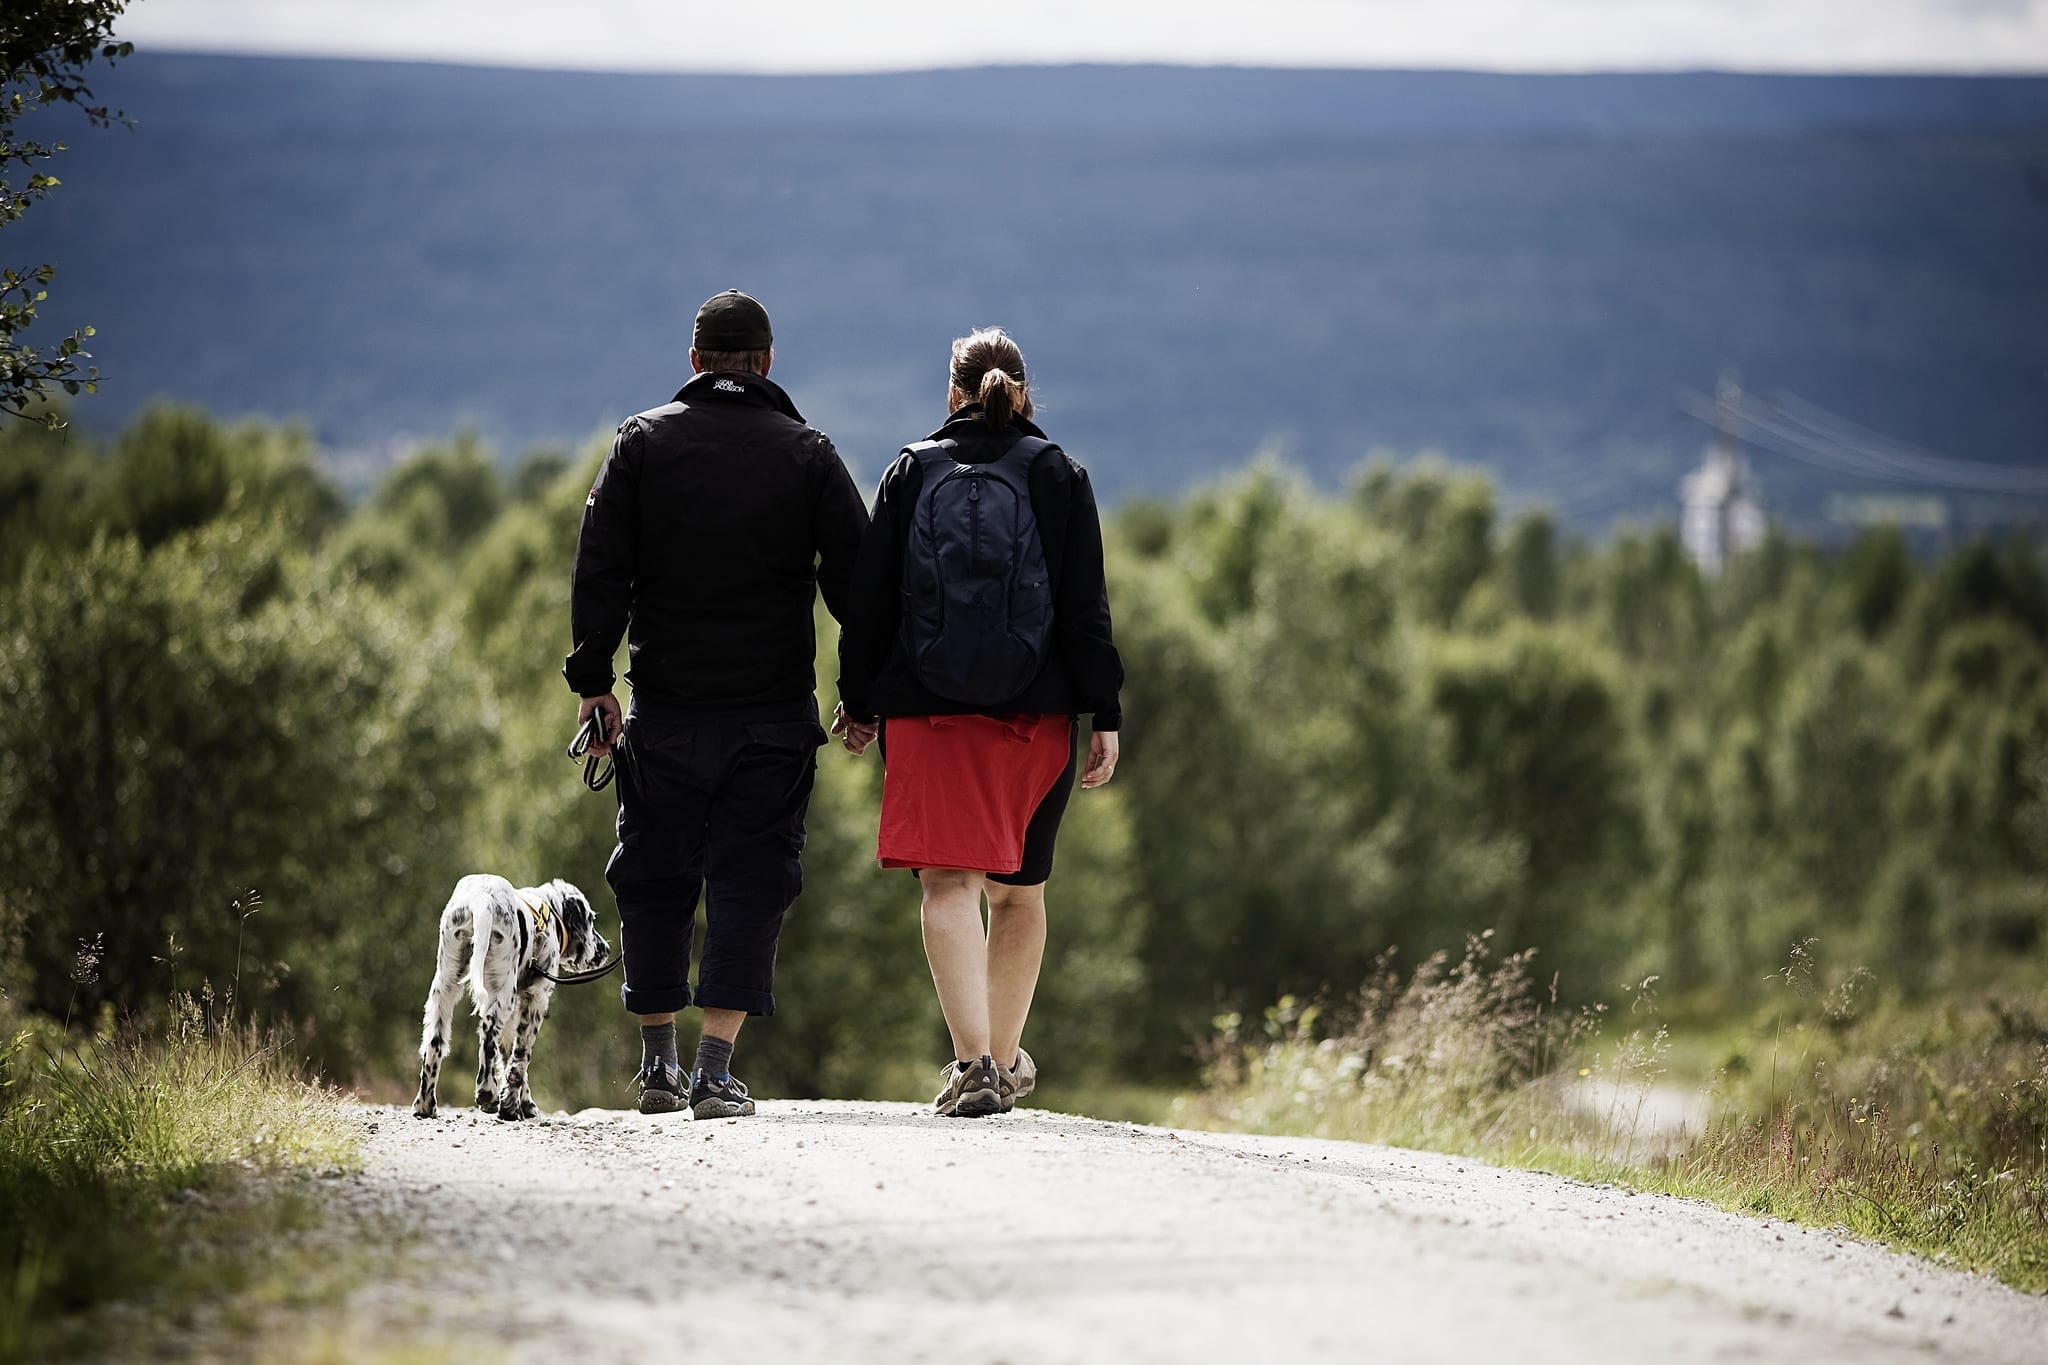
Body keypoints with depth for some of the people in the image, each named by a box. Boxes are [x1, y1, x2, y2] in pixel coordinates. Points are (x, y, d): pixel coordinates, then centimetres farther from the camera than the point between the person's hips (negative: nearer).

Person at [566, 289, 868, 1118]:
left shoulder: (643, 443, 2)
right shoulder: (808, 455, 1)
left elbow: (599, 572, -3)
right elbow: (853, 580, 0)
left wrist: (592, 679, 1)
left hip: (664, 708, 1)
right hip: (773, 709, -1)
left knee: (654, 878, 13)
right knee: (750, 880, 0)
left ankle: (657, 1063, 17)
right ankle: (715, 1068, -8)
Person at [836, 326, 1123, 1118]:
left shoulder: (912, 473, 5)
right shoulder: (1058, 476, 3)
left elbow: (870, 599, 4)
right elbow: (1086, 606, -1)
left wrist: (859, 700, 12)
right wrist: (1104, 714, 1)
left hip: (927, 711, -1)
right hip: (1036, 712, 1)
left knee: (950, 884, -7)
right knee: (1019, 888, 16)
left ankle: (973, 1059, -22)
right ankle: (1006, 1060, 25)